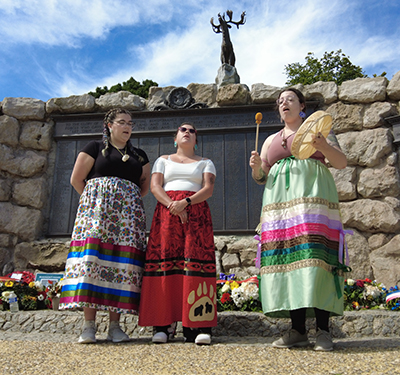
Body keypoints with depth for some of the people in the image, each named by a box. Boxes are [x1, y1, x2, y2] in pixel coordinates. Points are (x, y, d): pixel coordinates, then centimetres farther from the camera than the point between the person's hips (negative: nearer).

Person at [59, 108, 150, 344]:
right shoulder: (95, 148, 12)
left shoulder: (139, 155, 21)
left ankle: (115, 326, -4)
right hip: (97, 209, -2)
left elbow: (145, 186, 22)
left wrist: (128, 201, 8)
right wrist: (93, 199, 4)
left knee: (122, 262, -7)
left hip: (128, 214, 3)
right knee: (92, 255, -16)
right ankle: (89, 325, -13)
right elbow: (76, 179, 7)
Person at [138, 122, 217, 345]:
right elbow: (155, 187, 6)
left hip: (196, 213, -1)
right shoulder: (163, 160, 22)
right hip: (166, 213, 1)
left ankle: (197, 326, -14)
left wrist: (185, 202, -15)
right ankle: (164, 325, -8)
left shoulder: (205, 163, 19)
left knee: (196, 262, -13)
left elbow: (208, 189, 3)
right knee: (165, 260, -10)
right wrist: (172, 205, -12)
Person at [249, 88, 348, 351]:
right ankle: (298, 331, -2)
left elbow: (342, 163, 7)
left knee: (314, 256, -16)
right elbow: (261, 177, 22)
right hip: (280, 199, 4)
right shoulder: (271, 140, 26)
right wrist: (256, 166, -1)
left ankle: (323, 331, -12)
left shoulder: (317, 129, 16)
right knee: (286, 257, -7)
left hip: (313, 195, -3)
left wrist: (324, 146, -13)